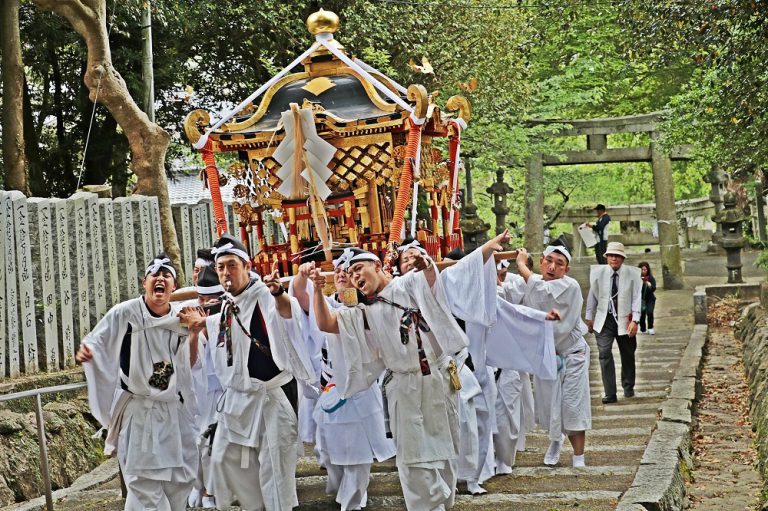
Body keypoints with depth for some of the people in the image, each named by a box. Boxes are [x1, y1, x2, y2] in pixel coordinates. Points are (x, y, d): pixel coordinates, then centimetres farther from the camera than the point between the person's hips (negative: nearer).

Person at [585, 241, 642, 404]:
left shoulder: (633, 274, -7)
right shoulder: (598, 273, -3)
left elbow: (637, 298, -7)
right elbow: (592, 296, 7)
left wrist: (635, 320, -15)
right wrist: (589, 317, 10)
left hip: (625, 321, 0)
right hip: (604, 320, 0)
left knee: (628, 355, 14)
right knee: (605, 354, -12)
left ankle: (628, 388, 36)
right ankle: (610, 394, -10)